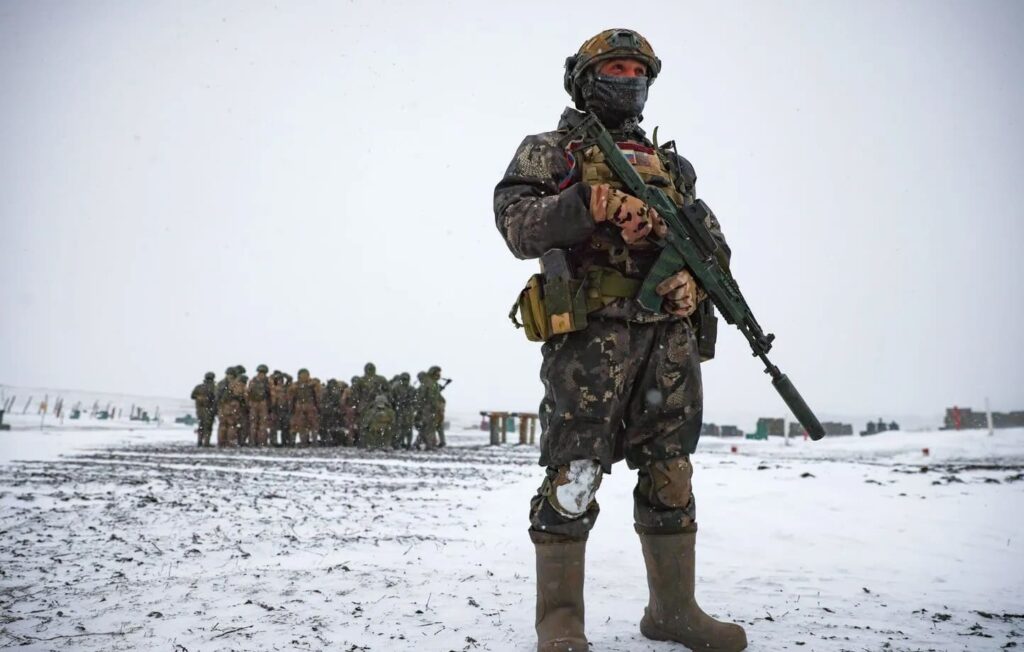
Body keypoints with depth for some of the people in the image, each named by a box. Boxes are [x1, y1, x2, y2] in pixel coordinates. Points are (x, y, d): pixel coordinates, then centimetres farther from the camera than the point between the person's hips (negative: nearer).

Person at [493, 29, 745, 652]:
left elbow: (711, 237, 19)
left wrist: (696, 276, -3)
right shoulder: (548, 151, 10)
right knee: (574, 476, -7)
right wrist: (595, 203, -18)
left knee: (670, 474, 9)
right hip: (592, 335, -5)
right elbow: (518, 225, -5)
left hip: (670, 336, 6)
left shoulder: (671, 164, 25)